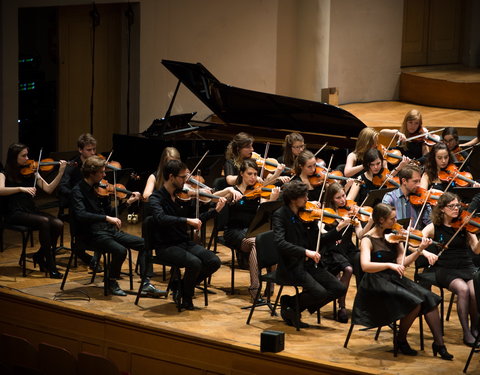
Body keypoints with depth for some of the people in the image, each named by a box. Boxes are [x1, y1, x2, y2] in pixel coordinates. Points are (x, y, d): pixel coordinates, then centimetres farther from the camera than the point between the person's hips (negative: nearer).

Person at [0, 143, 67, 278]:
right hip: (14, 213, -5)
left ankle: (40, 256, 2)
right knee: (44, 221, -31)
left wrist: (60, 173, -9)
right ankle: (51, 266, -24)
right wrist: (21, 189, -33)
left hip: (31, 210, 5)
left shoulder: (31, 172, 12)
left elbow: (48, 189, 3)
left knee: (58, 224, -21)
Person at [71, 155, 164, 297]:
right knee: (120, 250, -32)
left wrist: (128, 202, 5)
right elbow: (80, 215, -28)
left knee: (143, 243, -5)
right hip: (92, 235, -8)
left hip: (108, 231, 8)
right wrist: (106, 218, -34)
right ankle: (111, 282, -7)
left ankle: (146, 284, -5)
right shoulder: (78, 191, -12)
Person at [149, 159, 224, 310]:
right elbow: (161, 218, -31)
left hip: (185, 242, 6)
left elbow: (196, 221, 17)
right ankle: (186, 298, -3)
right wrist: (187, 220, -38)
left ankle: (181, 287, 7)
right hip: (166, 246, -6)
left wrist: (216, 210, 6)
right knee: (194, 263, -30)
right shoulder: (156, 198, -10)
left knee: (214, 262, -13)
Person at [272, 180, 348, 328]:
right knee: (319, 292, -26)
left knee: (339, 289, -6)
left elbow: (319, 241, 13)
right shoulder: (280, 216, -11)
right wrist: (305, 251, -34)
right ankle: (289, 305, 3)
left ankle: (294, 305, 6)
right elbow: (279, 242, -26)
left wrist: (338, 229, 0)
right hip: (292, 267, -7)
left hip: (311, 265, 7)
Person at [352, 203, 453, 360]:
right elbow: (365, 266, -25)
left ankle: (438, 343, -10)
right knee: (414, 302, -26)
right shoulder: (368, 240, -9)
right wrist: (390, 265, -36)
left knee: (429, 298, -15)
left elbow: (402, 262, 1)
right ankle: (401, 340, -3)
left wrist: (420, 250, -11)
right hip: (376, 283, -6)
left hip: (394, 279, 6)